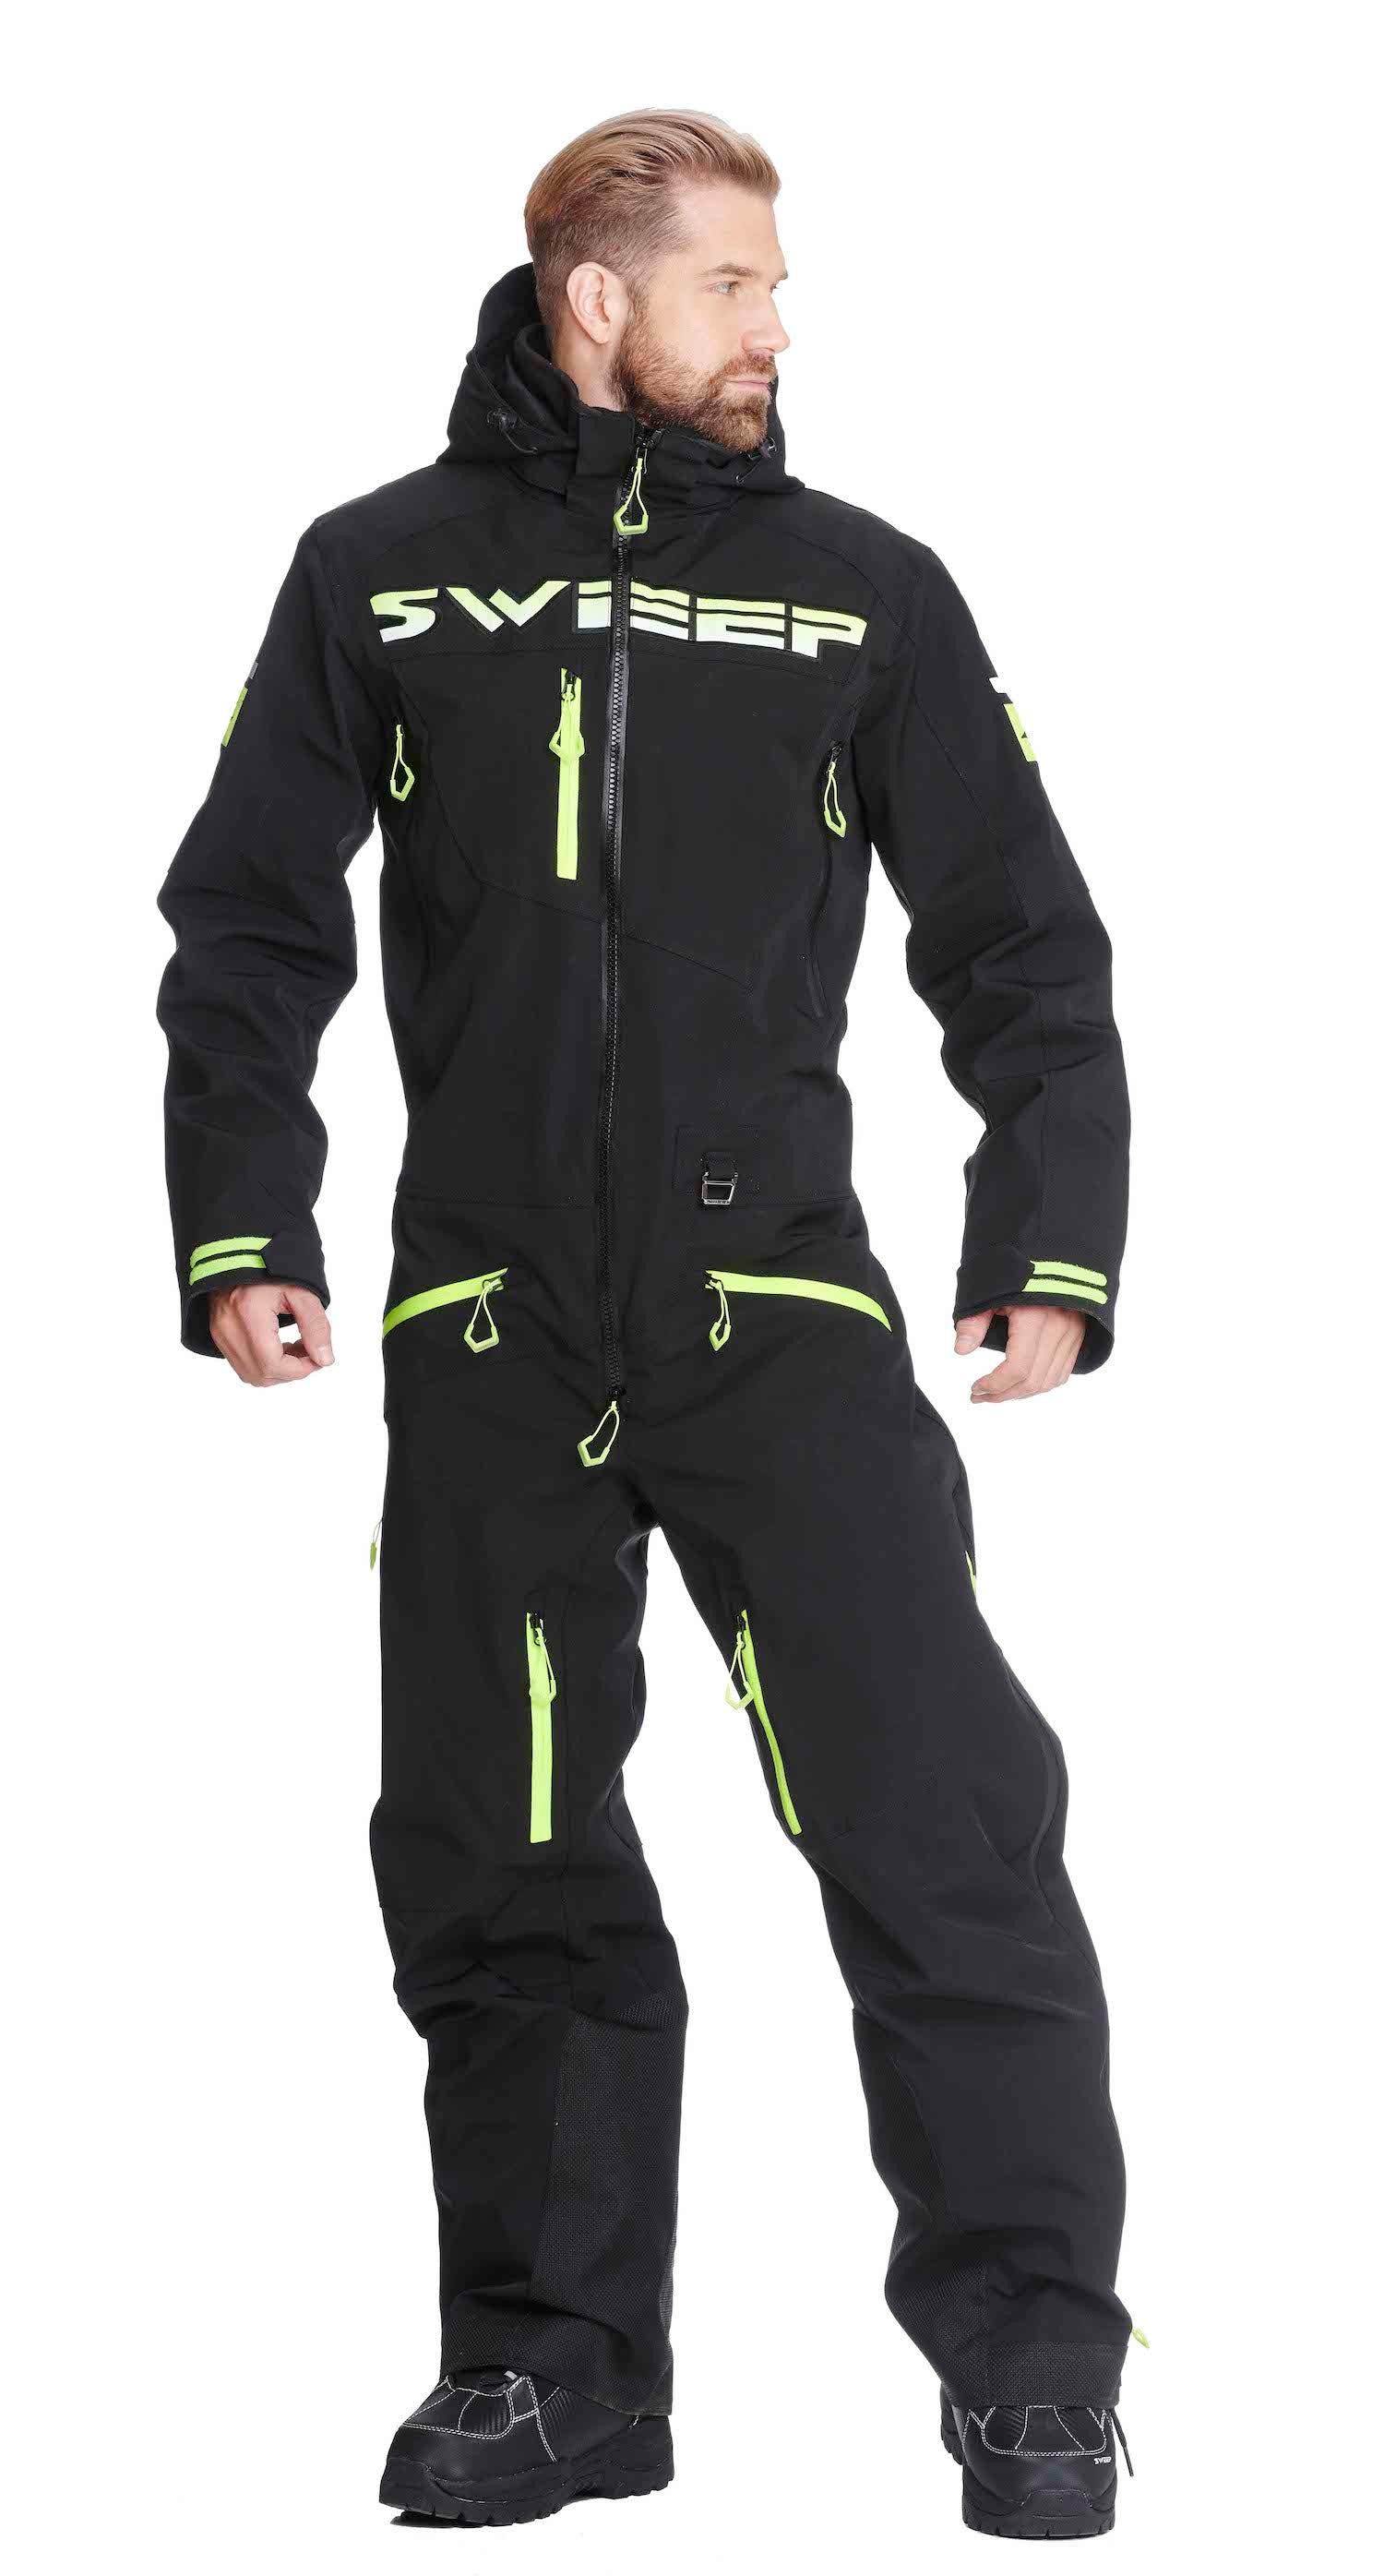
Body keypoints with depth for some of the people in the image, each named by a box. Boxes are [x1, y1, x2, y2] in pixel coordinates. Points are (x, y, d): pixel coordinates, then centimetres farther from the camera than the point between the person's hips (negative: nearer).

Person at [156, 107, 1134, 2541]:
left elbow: (1024, 947, 7)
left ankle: (1034, 2364, 0)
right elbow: (248, 930, 11)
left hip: (788, 1318, -1)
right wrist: (239, 1230, 2)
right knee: (502, 1872, 7)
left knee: (943, 1829, -9)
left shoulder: (862, 589, 6)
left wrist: (1051, 1245, -2)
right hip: (484, 1335, 1)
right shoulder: (378, 575, 7)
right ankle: (550, 2361, 21)